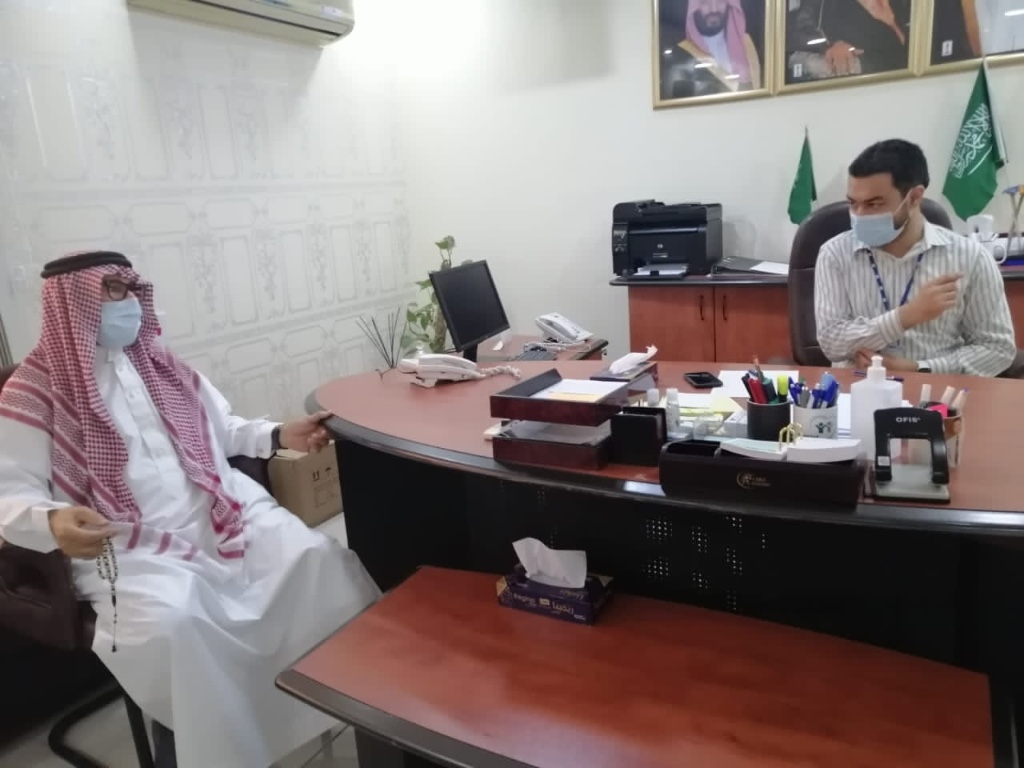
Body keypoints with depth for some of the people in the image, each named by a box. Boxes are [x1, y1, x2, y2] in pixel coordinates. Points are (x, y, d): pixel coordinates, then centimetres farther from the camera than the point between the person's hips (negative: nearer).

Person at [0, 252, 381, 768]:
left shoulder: (156, 363, 16)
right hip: (129, 548, -4)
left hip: (221, 516, 4)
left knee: (324, 559, -18)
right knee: (170, 620, -36)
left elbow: (222, 430, 23)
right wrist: (52, 521, -29)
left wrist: (280, 436, 6)